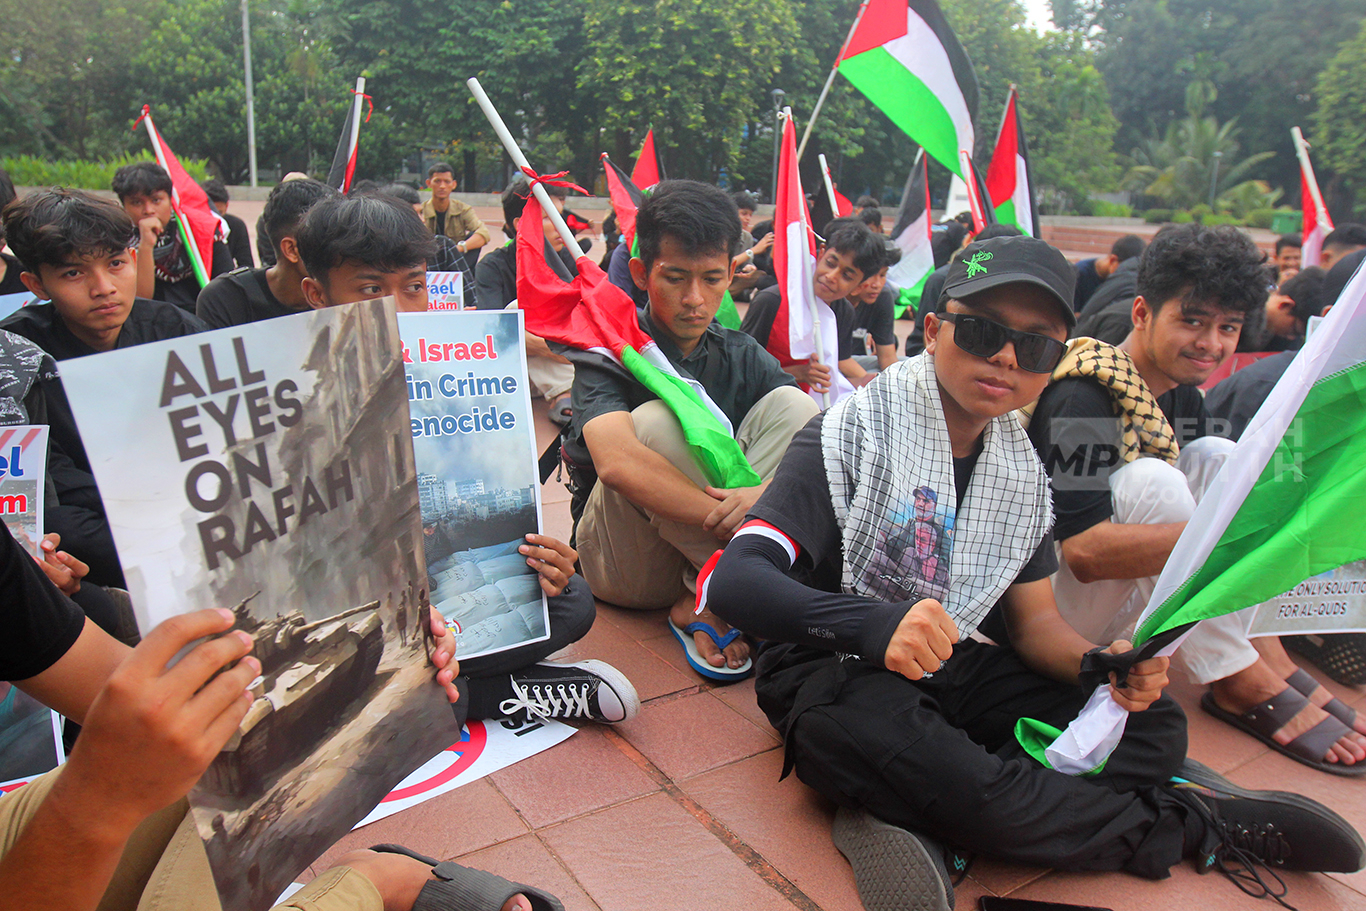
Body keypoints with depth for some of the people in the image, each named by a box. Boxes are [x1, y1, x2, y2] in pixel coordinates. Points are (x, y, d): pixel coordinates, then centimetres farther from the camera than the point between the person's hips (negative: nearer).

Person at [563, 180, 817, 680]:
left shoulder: (742, 355, 3)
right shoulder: (608, 352, -13)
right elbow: (618, 465, -33)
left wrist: (770, 491, -33)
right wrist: (737, 524, -36)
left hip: (703, 546, 5)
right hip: (623, 564, -4)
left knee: (792, 404, -13)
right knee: (656, 421, -31)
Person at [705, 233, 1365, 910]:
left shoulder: (1022, 472, 5)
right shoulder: (853, 435, -15)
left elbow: (1034, 619, 11)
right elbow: (733, 582, -24)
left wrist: (1100, 664, -12)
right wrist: (873, 624, -41)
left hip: (955, 666, 7)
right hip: (836, 666, -6)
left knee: (1153, 724, -8)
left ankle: (923, 830, -25)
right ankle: (1192, 823, -10)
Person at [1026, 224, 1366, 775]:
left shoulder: (1183, 395, 6)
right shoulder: (1085, 397, -22)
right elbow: (1084, 552, -32)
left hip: (1136, 595, 8)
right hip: (1049, 605, -8)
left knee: (1217, 456, -3)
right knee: (1147, 478, -28)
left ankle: (1271, 663, -10)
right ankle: (1242, 686, -21)